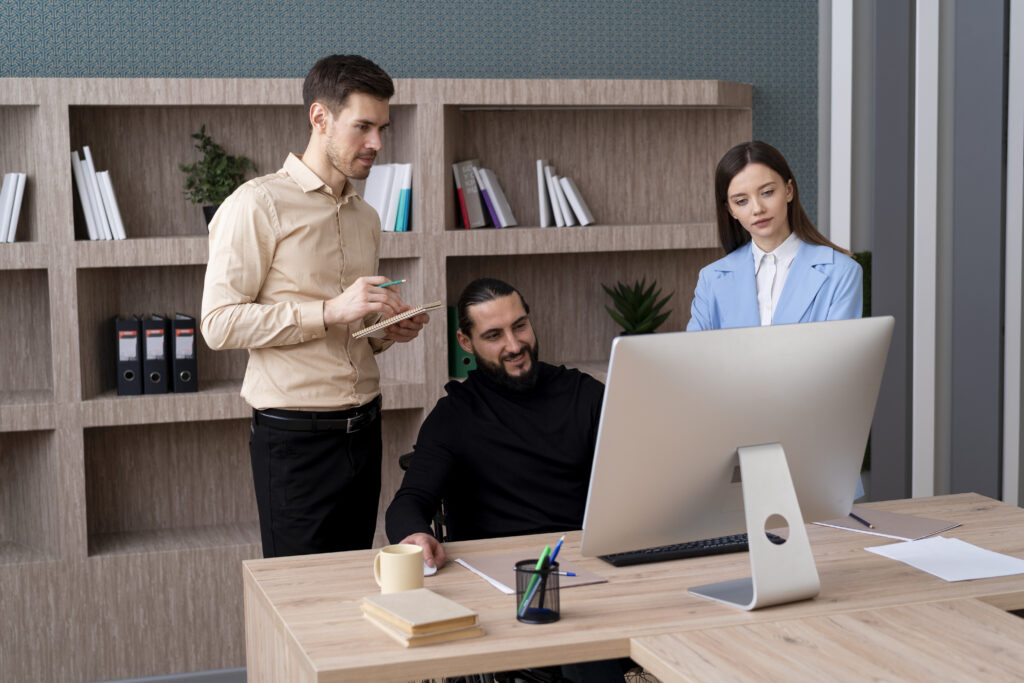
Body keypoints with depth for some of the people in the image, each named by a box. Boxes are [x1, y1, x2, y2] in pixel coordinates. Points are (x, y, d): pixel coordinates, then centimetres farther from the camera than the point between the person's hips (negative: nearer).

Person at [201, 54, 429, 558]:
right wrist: (330, 311, -20)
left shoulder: (366, 217, 18)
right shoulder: (257, 205, -7)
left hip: (363, 429, 7)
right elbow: (219, 323, -15)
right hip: (295, 437, -7)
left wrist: (386, 333, 4)